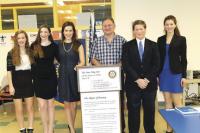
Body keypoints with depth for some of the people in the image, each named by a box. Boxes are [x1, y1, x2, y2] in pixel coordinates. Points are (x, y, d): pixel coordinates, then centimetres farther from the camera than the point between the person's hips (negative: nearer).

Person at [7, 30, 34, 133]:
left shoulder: (30, 52, 5)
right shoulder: (11, 53, -3)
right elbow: (9, 70, -4)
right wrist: (11, 86, -10)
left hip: (28, 83, 2)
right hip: (17, 84, -2)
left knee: (30, 108, 8)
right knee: (19, 110, 6)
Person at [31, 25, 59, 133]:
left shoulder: (54, 46, 0)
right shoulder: (34, 46, 2)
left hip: (50, 77, 0)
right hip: (38, 78, 1)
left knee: (50, 104, 8)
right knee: (42, 106, 1)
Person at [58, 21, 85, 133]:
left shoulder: (78, 45, 1)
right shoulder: (59, 45, 6)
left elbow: (82, 62, -4)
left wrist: (78, 66, -23)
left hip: (75, 76, -1)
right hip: (63, 76, 1)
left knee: (74, 104, 9)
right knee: (67, 104, 5)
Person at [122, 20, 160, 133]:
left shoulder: (153, 45, 6)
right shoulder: (127, 46, 3)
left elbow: (156, 65, -1)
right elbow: (126, 65, -5)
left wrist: (147, 79, -12)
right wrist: (137, 80, -15)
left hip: (150, 84, 1)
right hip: (133, 84, -1)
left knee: (149, 110, 10)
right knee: (133, 111, 5)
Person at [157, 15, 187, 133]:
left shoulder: (181, 39, -1)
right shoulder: (160, 39, 8)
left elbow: (183, 59, -3)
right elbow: (158, 58, 8)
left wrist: (184, 76, -8)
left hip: (176, 74, -3)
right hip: (163, 74, 4)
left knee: (177, 102, -2)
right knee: (167, 102, 10)